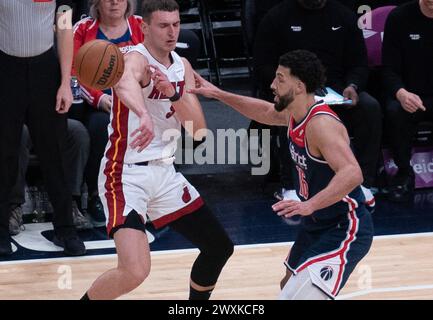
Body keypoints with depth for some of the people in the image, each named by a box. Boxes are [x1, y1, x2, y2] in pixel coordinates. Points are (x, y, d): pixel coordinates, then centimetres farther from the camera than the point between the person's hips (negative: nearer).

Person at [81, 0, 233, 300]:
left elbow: (199, 131, 0)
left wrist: (172, 94, -18)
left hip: (165, 173, 8)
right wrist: (144, 115, -67)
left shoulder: (182, 66, 7)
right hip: (127, 174, -8)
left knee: (220, 247, 13)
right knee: (135, 271, -24)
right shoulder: (137, 59, -17)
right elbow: (125, 83, -45)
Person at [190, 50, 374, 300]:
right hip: (318, 225, 11)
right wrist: (219, 94, 24)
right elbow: (266, 112, 28)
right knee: (289, 286, 29)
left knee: (295, 295, -25)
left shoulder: (321, 124, -26)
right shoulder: (295, 114, 3)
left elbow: (352, 174, -40)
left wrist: (310, 205, -51)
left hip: (345, 230, -11)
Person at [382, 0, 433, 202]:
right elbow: (389, 70, -6)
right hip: (411, 95, 0)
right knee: (395, 111, -33)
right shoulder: (399, 17, -5)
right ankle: (404, 172, -11)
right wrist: (401, 93, -29)